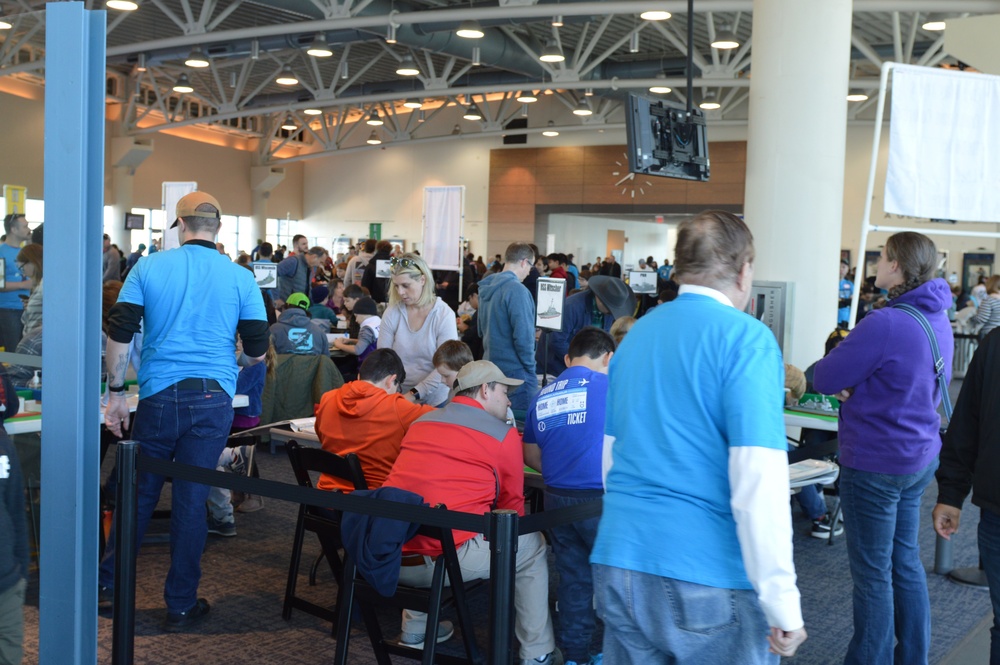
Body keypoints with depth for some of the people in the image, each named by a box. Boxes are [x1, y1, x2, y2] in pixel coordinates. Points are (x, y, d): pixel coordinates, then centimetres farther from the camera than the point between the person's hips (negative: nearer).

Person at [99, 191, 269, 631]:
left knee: (139, 494, 15)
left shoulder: (149, 268, 0)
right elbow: (257, 351, 0)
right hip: (213, 400, 0)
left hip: (159, 396, 0)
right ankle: (181, 606, 17)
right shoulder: (241, 279, 0)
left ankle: (107, 585, 27)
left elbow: (119, 334, -4)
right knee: (191, 501, 6)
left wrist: (116, 392, 4)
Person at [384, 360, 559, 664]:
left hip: (390, 558, 6)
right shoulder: (504, 435, 2)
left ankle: (415, 628, 39)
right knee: (532, 546, 17)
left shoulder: (421, 422, 19)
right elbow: (512, 507, 10)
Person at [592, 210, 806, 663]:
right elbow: (757, 481, -18)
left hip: (618, 567, 6)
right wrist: (783, 606, -14)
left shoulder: (636, 334, 11)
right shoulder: (745, 338, -10)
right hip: (709, 578, -6)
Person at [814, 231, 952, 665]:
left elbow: (825, 379, -20)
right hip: (920, 457, 9)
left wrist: (847, 380, 0)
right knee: (905, 562, 19)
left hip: (877, 462, -9)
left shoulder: (886, 324, -24)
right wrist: (859, 383, -2)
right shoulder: (937, 319, 5)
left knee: (873, 574, 3)